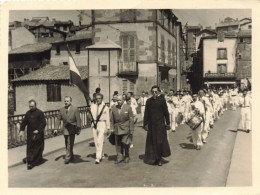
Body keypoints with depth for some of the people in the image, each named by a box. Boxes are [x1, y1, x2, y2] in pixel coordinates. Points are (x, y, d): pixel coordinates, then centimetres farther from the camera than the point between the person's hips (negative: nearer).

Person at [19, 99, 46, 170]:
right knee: (30, 148, 5)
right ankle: (29, 162, 13)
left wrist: (38, 130, -16)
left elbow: (44, 123, -7)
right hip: (30, 134, 4)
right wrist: (21, 130, 1)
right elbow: (24, 122, 14)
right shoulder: (28, 113, 8)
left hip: (38, 133, -4)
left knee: (38, 147, 1)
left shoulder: (39, 113, -7)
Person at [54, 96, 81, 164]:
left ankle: (67, 158, 0)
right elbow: (58, 119, 3)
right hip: (65, 129, 5)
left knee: (70, 144, -7)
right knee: (67, 144, 13)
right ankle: (71, 156, 29)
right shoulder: (61, 109, 3)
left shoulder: (75, 109, -9)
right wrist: (56, 128, -6)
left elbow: (78, 120, -8)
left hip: (72, 130, -5)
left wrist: (78, 130, -9)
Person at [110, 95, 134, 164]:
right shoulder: (113, 108, 6)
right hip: (117, 129, 3)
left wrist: (131, 130, -5)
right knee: (118, 144, 6)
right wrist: (112, 128, 8)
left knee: (125, 143, -6)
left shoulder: (128, 108, -3)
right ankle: (119, 157, 20)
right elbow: (112, 119, 11)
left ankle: (126, 156, 16)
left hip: (125, 128, -3)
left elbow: (131, 119, -2)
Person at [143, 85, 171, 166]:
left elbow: (166, 112, 0)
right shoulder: (148, 101, 4)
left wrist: (168, 123, -1)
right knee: (152, 141, 7)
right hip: (151, 124, 2)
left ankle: (159, 159, 13)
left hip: (160, 124, -2)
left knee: (160, 141, 0)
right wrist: (145, 124, 3)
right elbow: (146, 113, 6)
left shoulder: (162, 100, -3)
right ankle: (153, 158, 20)